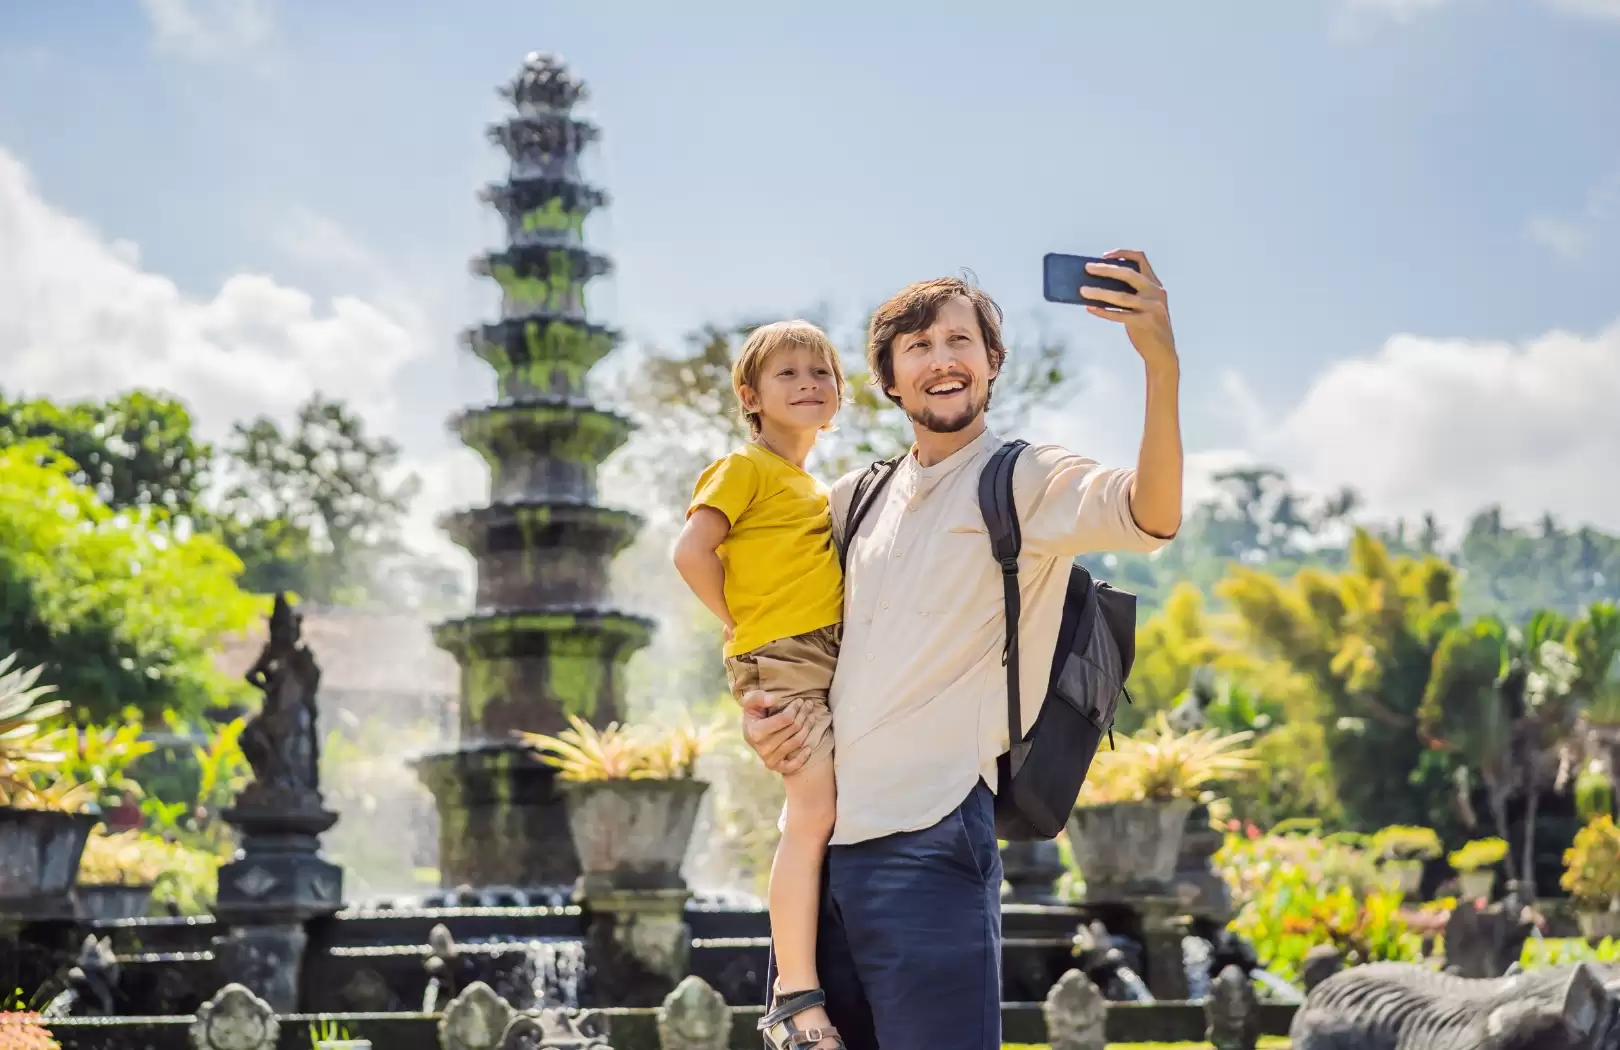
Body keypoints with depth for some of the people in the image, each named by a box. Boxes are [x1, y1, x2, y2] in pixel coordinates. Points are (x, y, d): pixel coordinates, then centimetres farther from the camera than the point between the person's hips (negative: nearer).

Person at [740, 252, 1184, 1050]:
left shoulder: (1026, 482, -2)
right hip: (817, 839, 6)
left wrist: (1161, 363, -38)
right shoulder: (859, 499, 16)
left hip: (927, 841, -6)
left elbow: (1150, 515, -23)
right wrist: (755, 706, 8)